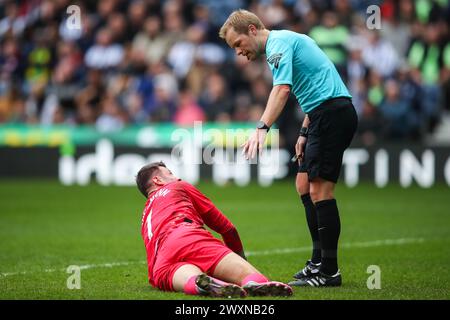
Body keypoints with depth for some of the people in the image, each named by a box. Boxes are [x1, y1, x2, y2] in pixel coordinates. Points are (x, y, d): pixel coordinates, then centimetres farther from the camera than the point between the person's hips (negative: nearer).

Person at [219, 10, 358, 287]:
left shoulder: (278, 42, -9)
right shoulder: (286, 41, 22)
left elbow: (282, 89, -25)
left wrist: (262, 129, -35)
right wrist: (305, 133, 22)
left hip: (332, 113, -11)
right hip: (325, 116, 11)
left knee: (319, 189, -10)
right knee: (304, 184, 13)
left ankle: (329, 272, -7)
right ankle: (319, 261, 16)